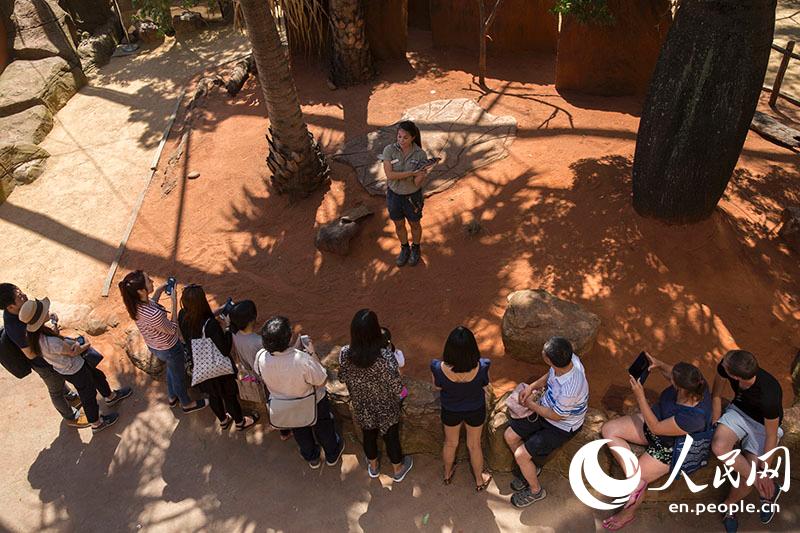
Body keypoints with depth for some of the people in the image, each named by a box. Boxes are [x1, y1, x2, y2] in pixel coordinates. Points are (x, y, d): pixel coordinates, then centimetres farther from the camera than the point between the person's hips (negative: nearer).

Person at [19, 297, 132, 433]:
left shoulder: (33, 335, -17)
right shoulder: (50, 342, -41)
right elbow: (73, 352, -22)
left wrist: (75, 344, -22)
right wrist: (86, 345, -2)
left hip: (63, 368, 8)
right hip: (75, 371, -8)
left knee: (98, 376, 31)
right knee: (88, 396, 19)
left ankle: (110, 397, 58)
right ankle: (97, 424, 45)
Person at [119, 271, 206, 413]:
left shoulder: (135, 304, -20)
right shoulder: (154, 315, -44)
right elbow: (172, 330, -24)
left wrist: (160, 290, -8)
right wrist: (174, 303, -26)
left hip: (153, 347, 7)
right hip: (169, 349, -7)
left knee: (171, 369, 35)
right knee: (179, 375, 23)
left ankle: (172, 397, 59)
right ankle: (187, 404, 50)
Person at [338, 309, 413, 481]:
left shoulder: (345, 353, -25)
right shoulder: (385, 356, -36)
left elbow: (342, 378, -7)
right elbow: (397, 388, -26)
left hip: (361, 406, 3)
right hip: (385, 407, -3)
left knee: (368, 435, 30)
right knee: (391, 436, 24)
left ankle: (373, 467, 56)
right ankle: (398, 469, 50)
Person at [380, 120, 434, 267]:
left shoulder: (421, 155, -21)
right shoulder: (389, 149, -20)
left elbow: (417, 183, -23)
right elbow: (389, 175, -27)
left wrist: (422, 175, -45)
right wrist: (412, 173, -34)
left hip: (412, 196, -1)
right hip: (394, 194, 1)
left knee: (414, 224, 22)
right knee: (399, 225, 21)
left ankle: (415, 249, 50)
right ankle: (405, 249, 49)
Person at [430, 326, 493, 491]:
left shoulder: (439, 369, -37)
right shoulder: (481, 368, -37)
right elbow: (485, 386, -13)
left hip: (450, 411, 0)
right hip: (476, 410, 0)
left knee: (450, 443, 30)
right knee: (474, 445, 28)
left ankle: (448, 474, 57)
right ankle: (479, 480, 52)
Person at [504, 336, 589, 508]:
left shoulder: (569, 389, -41)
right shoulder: (568, 359, -21)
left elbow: (555, 416, -21)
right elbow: (549, 375, 5)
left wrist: (531, 404, -8)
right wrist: (532, 386, -8)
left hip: (562, 426, -7)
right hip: (548, 409, 7)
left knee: (520, 455, -9)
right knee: (510, 436, 5)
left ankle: (536, 490, 19)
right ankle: (531, 467, 30)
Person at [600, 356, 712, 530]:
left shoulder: (693, 417, -40)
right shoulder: (694, 382, -24)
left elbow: (656, 428, -28)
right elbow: (672, 375, 2)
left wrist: (640, 396, -33)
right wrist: (659, 365, -18)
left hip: (670, 448, -8)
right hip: (656, 420, 8)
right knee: (608, 429, -3)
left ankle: (629, 512, 27)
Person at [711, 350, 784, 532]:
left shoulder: (769, 396, -41)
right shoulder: (725, 366, -31)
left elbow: (771, 436, -24)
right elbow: (716, 396, -9)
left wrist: (764, 471, -13)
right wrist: (714, 426, -1)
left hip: (763, 424, -4)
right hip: (739, 411, 4)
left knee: (746, 480, -12)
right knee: (718, 447, -24)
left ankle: (729, 505, 21)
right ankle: (768, 489, -3)